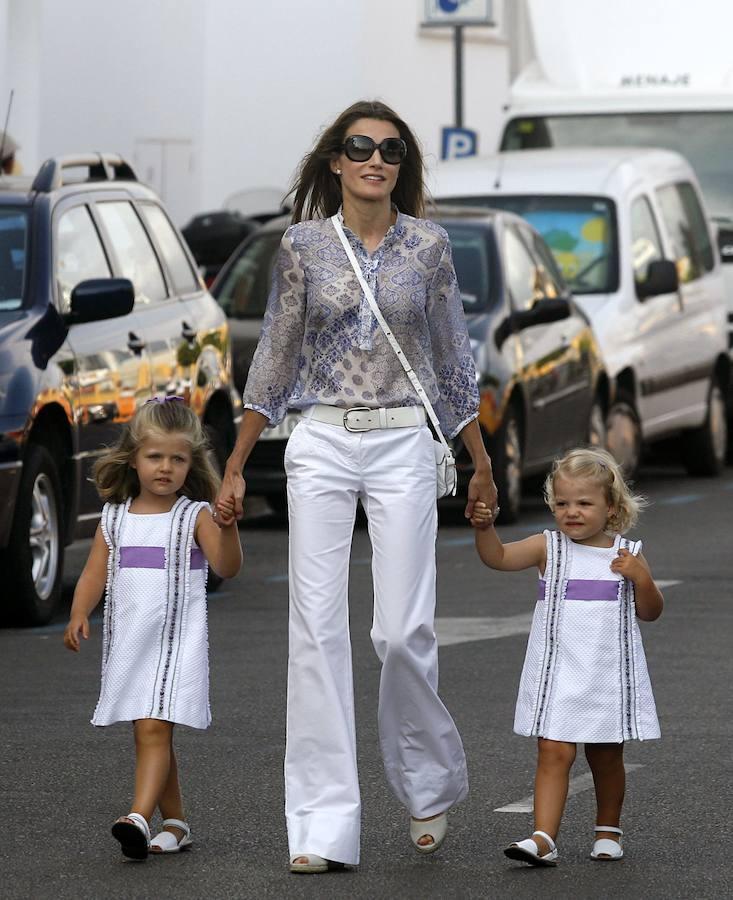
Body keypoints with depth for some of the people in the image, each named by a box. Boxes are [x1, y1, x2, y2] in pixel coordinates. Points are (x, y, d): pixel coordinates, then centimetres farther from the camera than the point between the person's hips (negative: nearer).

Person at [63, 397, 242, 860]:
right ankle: (175, 822, 19)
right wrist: (79, 614, -8)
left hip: (177, 641, -5)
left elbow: (227, 567, -14)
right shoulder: (115, 518, 10)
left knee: (153, 730, -17)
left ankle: (140, 816, -28)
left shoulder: (195, 516, -4)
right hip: (129, 643, 5)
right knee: (150, 734, 10)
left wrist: (227, 528, -31)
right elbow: (95, 573, 8)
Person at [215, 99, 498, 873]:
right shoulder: (303, 244, 2)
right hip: (320, 443, 0)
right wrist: (235, 466, 6)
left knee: (402, 629, -5)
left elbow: (451, 357, 11)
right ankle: (323, 827, -2)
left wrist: (481, 462, 14)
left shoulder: (427, 245, 3)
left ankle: (428, 784, 22)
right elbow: (275, 357, 7)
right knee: (317, 626, -4)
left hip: (403, 445, 0)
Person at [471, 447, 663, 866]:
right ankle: (544, 838, -16)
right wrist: (485, 526, -27)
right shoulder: (549, 548, 0)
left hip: (609, 675, 1)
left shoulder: (627, 554, 2)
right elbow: (498, 557, -9)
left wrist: (641, 578, -14)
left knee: (606, 757, 12)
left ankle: (608, 831, 30)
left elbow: (651, 612, 4)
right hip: (558, 673, -1)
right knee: (554, 753, -10)